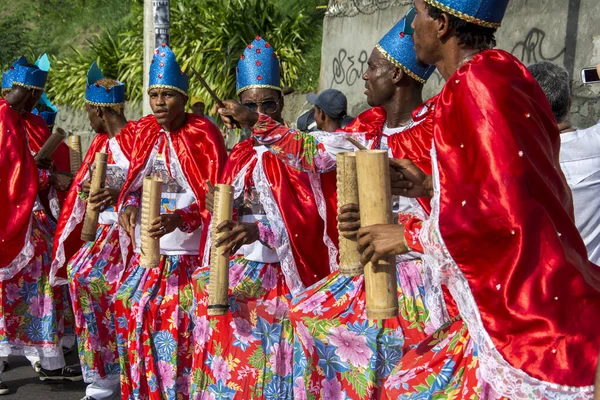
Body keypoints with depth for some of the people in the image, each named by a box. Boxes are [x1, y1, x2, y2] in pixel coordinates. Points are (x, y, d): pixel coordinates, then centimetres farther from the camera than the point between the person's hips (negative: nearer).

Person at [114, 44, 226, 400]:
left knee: (176, 311, -11)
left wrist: (177, 220, -27)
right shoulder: (143, 133, 7)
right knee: (132, 304, 3)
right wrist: (129, 206, -5)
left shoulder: (204, 135, -9)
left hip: (188, 250, -5)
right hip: (146, 249, 6)